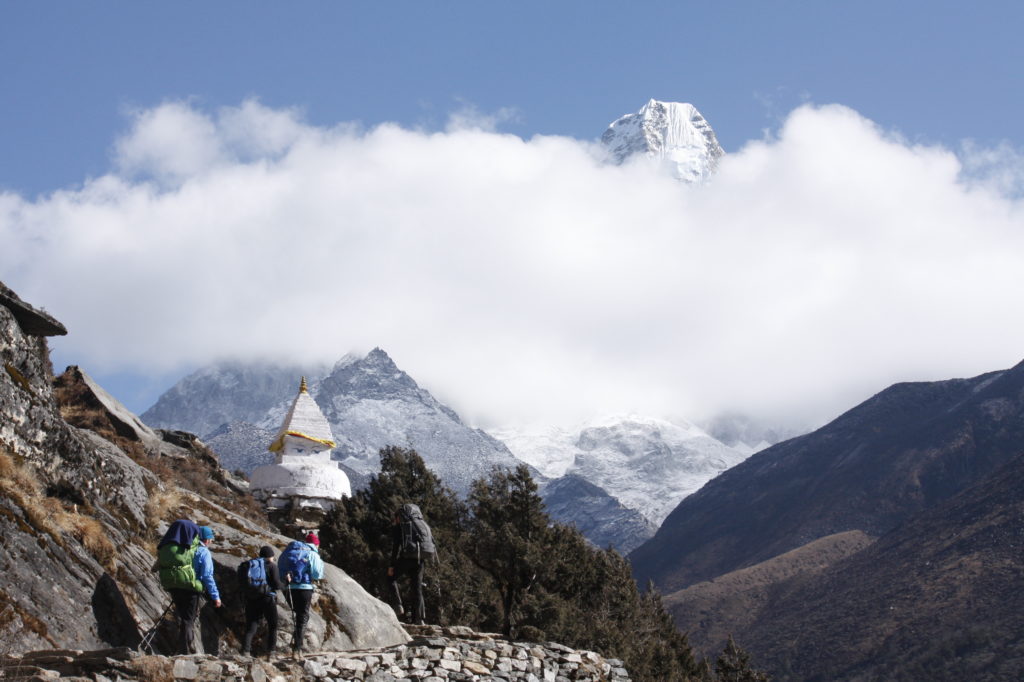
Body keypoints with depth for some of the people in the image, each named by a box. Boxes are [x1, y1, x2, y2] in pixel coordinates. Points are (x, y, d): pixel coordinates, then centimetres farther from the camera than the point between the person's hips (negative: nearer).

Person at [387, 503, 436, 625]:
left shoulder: (397, 527, 5)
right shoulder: (422, 524, 25)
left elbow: (396, 546, -6)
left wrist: (391, 565, -6)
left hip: (407, 557, -5)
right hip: (421, 559, 5)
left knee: (391, 578, 15)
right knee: (417, 588, 11)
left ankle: (399, 606, 1)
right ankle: (419, 618, 5)